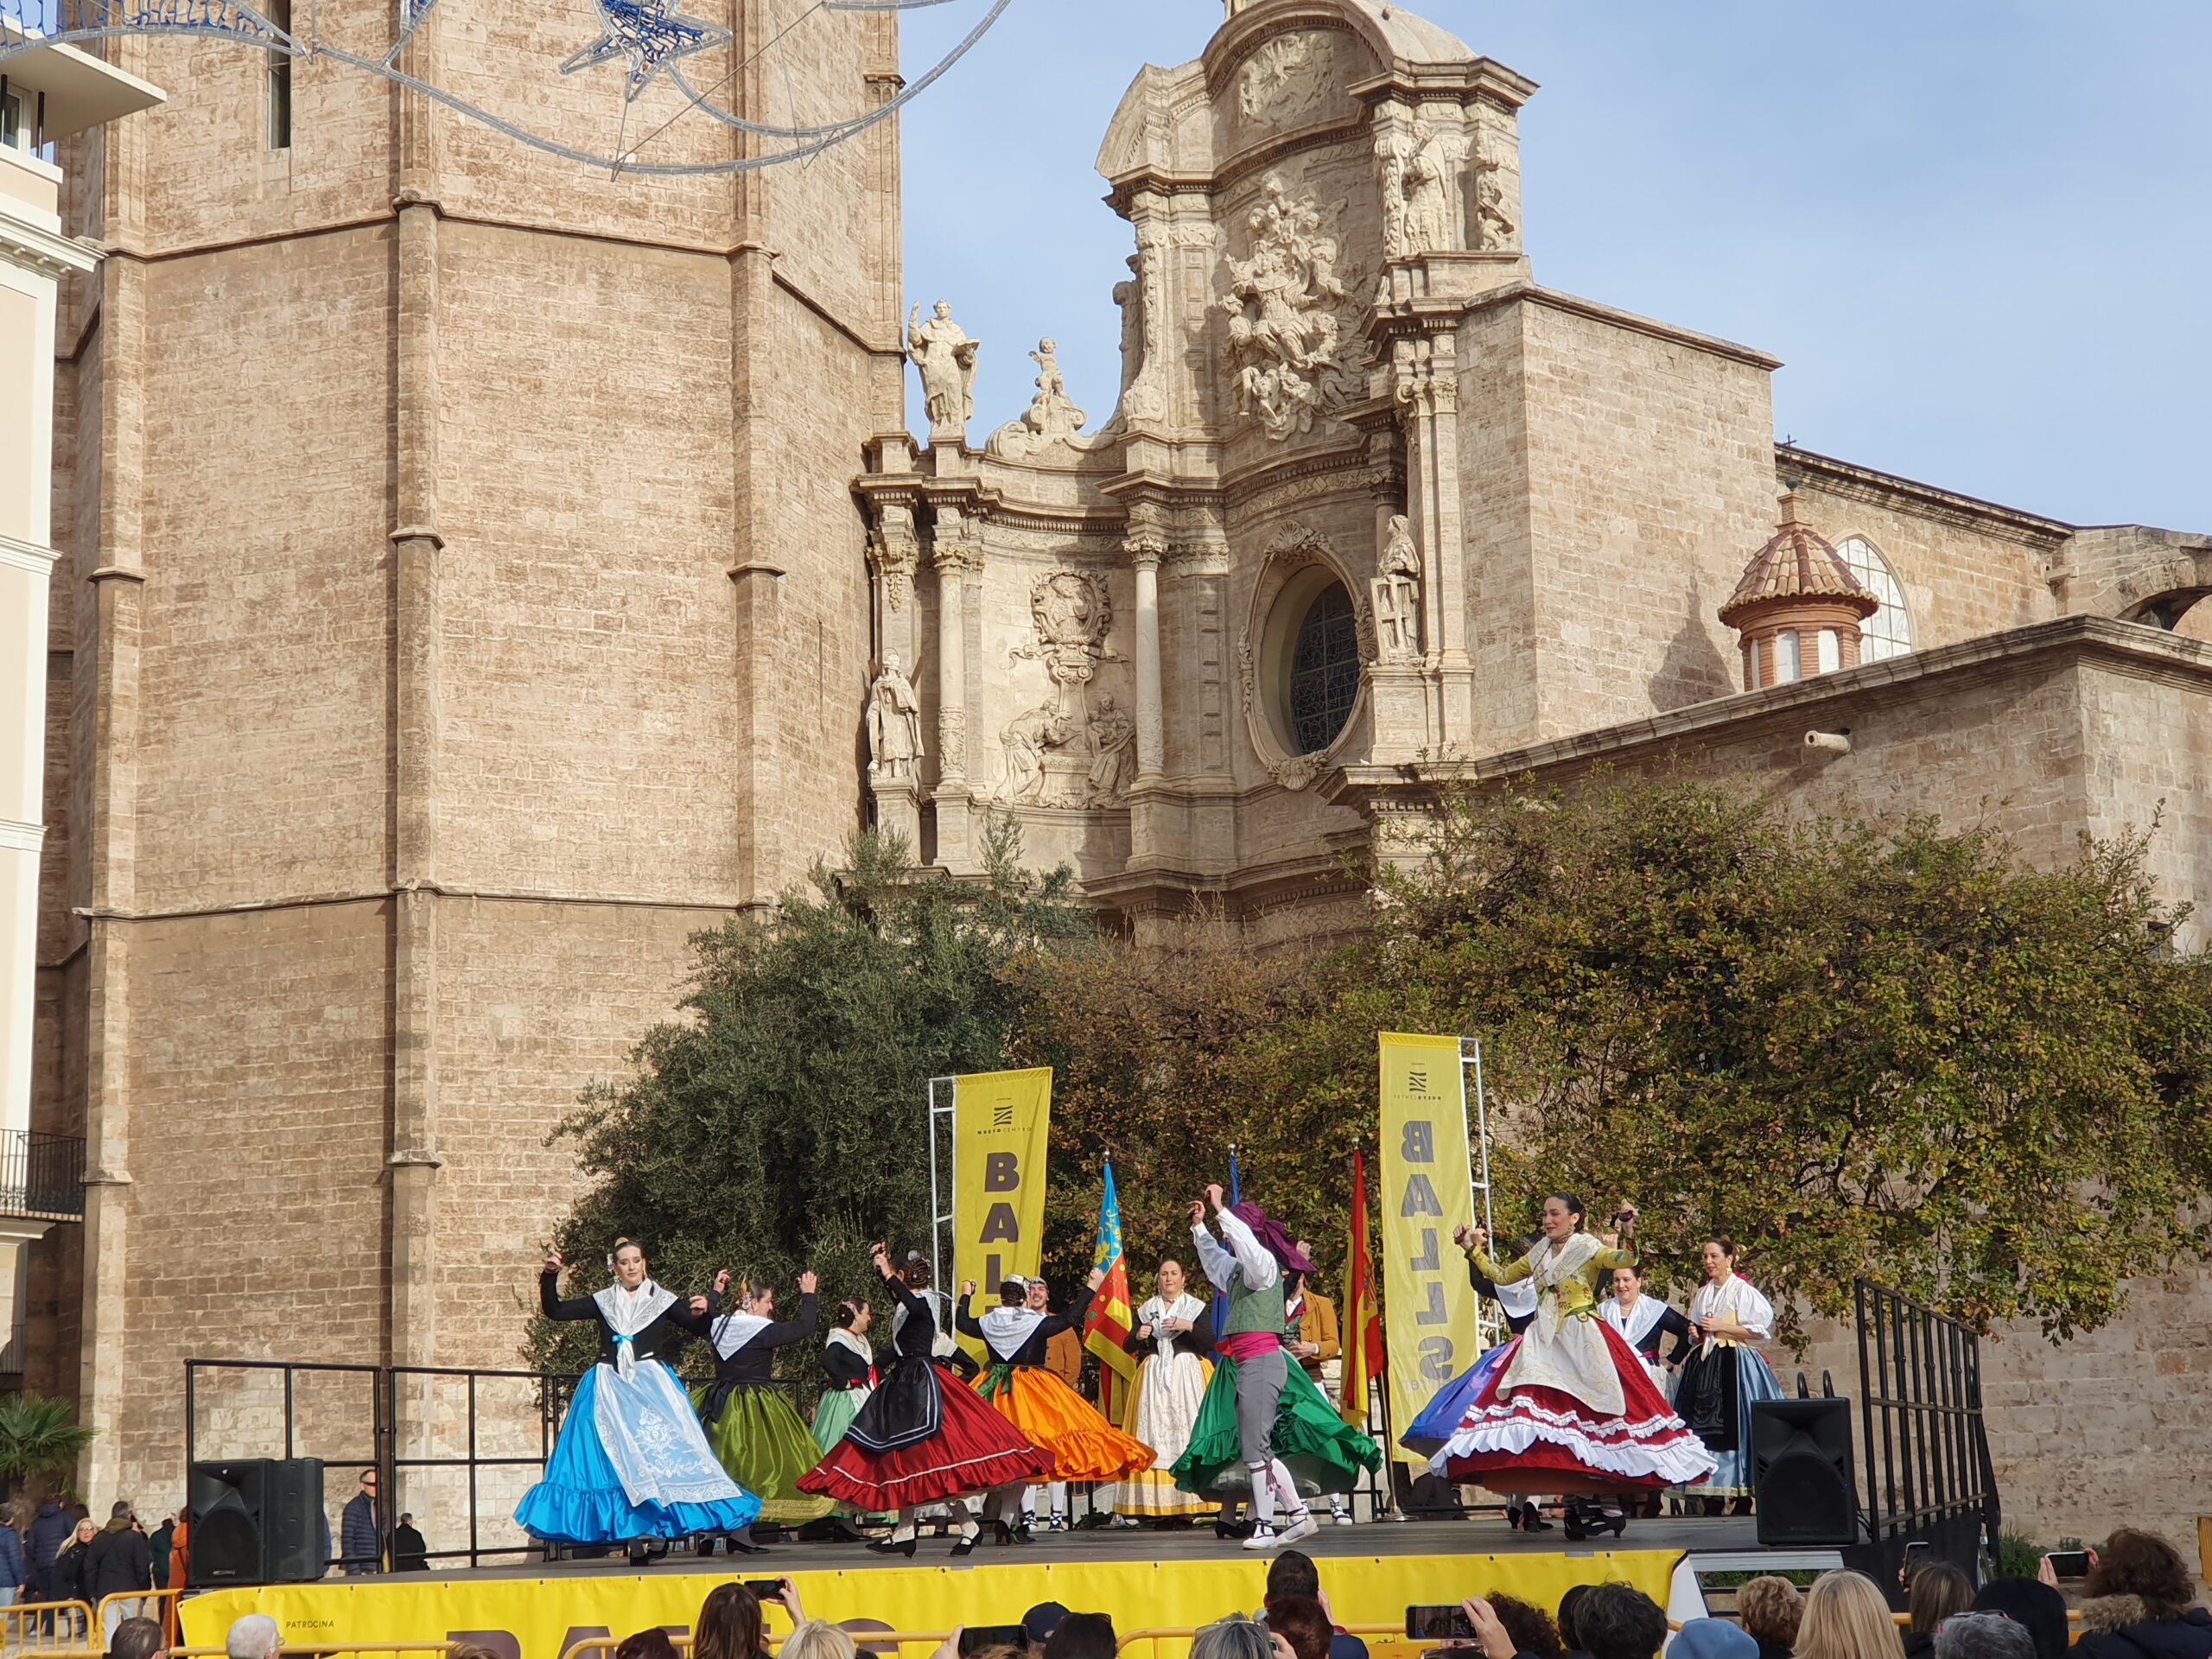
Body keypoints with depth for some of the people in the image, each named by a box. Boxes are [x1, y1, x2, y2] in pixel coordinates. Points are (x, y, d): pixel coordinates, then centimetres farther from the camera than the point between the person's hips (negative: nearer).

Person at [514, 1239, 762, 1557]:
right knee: (617, 1461, -4)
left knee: (662, 1451, -13)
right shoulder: (603, 1302, 11)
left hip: (651, 1387, -2)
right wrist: (550, 1277, -5)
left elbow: (700, 1329, 1)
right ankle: (633, 1539, -4)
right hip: (610, 1391, 2)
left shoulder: (662, 1301, 6)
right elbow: (554, 1311, 9)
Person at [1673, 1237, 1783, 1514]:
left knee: (1736, 1426, -12)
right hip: (1706, 1364, 6)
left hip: (1735, 1364, -6)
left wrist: (1720, 1327, -10)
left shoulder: (1743, 1291, -2)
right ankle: (1712, 1494, -4)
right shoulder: (1702, 1294, 17)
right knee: (1706, 1427, -3)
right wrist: (1696, 1334, 4)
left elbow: (1759, 1330, -7)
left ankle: (1743, 1494, -10)